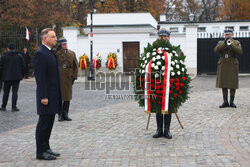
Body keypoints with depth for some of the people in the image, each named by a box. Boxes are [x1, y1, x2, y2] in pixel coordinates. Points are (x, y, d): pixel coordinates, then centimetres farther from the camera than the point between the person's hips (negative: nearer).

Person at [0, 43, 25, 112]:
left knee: (6, 92, 9)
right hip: (16, 77, 0)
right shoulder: (19, 56, 3)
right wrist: (22, 75, 14)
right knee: (15, 92, 1)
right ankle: (14, 107, -3)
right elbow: (23, 67, 4)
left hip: (7, 77, 0)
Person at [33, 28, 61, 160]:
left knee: (49, 122, 14)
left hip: (53, 95, 10)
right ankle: (41, 152, 5)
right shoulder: (40, 53, -14)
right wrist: (43, 97, -22)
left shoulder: (50, 52, 17)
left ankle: (46, 148, 23)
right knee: (44, 123, -3)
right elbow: (39, 77, -19)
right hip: (46, 95, -10)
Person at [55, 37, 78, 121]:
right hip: (58, 78, -3)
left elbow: (75, 66, 10)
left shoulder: (72, 53, 8)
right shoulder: (56, 53, 1)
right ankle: (60, 115, 9)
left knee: (67, 97, 5)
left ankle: (65, 114, 15)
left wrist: (74, 77, 3)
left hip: (68, 78, 3)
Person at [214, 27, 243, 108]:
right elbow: (216, 50, -8)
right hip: (222, 66, 1)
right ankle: (225, 102, 6)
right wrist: (224, 43, -19)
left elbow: (240, 52, -11)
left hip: (233, 65, -1)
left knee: (233, 84, -1)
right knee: (223, 84, 1)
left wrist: (231, 44, -21)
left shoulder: (236, 43, 7)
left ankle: (232, 102, 6)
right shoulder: (220, 42, 11)